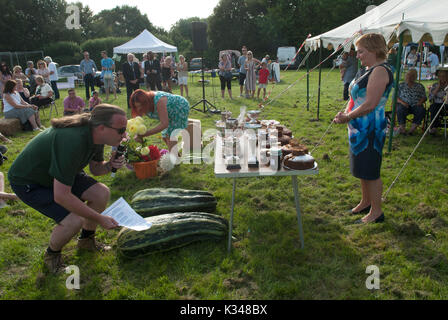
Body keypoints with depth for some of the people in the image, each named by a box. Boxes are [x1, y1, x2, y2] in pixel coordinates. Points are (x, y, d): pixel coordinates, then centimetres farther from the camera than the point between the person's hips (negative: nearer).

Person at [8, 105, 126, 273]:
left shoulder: (95, 133, -12)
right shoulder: (73, 141, -39)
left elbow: (95, 169, 6)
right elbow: (61, 196, -36)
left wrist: (110, 165, -18)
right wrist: (100, 218, -29)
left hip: (59, 172, 8)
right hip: (27, 182, -8)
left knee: (102, 193, -7)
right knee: (74, 220, -24)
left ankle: (86, 240, 18)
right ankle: (51, 255, 9)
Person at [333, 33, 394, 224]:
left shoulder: (380, 70, -17)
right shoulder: (369, 70, 14)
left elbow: (370, 104, -24)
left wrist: (347, 117, -15)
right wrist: (346, 113, 5)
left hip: (370, 129, -10)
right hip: (360, 129, 10)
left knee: (370, 172, -1)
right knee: (362, 169, 20)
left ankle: (376, 212, 12)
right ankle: (365, 203, 36)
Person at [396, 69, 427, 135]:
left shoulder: (420, 86, 18)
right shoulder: (401, 85, 14)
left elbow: (424, 97, 14)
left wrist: (420, 102, -9)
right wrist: (402, 102, -14)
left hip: (415, 105, 2)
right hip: (404, 105, -2)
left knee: (421, 110, -32)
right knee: (400, 110, -37)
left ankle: (413, 128, -27)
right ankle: (402, 128, -25)